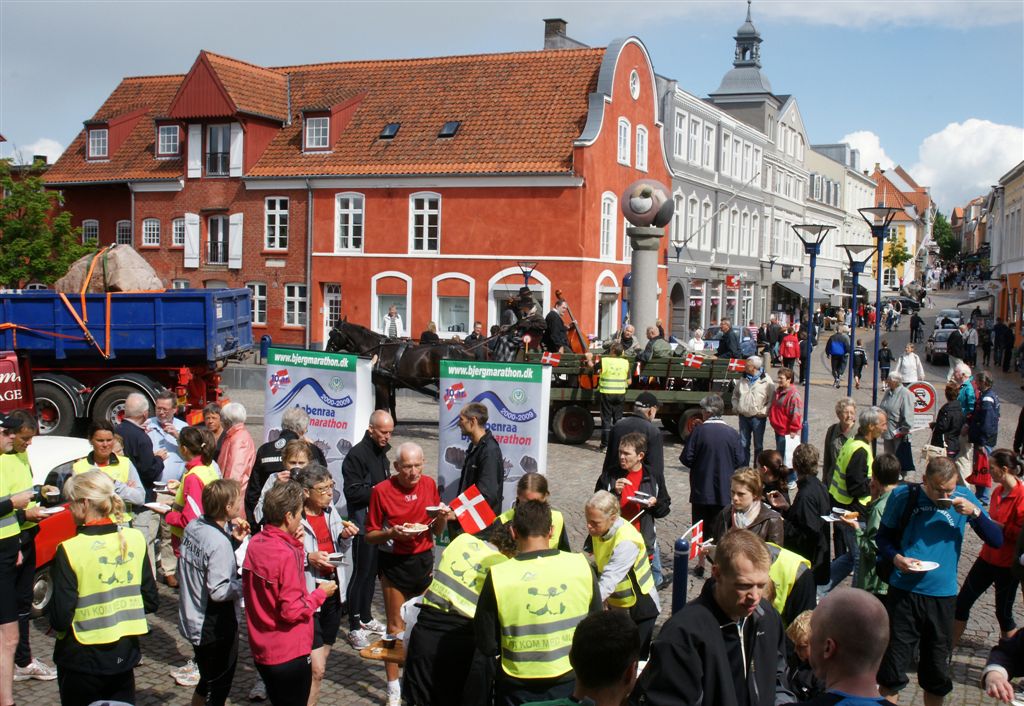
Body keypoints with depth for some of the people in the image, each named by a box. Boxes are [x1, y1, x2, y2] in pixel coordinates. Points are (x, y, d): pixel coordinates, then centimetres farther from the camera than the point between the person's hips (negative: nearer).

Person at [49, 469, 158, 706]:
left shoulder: (70, 550, -18)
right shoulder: (135, 539, -4)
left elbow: (60, 618, -17)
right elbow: (150, 601, 1)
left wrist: (58, 627, 3)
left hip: (81, 659, -4)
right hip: (124, 656, 4)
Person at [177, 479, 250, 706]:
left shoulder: (193, 527, -2)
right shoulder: (219, 543, -27)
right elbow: (218, 591, -28)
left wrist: (233, 541, 1)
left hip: (192, 621, 8)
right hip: (216, 628, -8)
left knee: (206, 683, 26)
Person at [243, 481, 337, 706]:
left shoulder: (254, 543, 0)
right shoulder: (287, 554, -24)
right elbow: (292, 611, -23)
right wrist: (320, 593, -8)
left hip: (260, 651, 7)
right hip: (289, 654, -7)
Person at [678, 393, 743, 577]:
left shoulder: (698, 431, -13)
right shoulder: (732, 433, -7)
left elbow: (686, 458, -12)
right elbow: (739, 460, -4)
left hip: (701, 490, -1)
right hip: (724, 491, 1)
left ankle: (701, 564, 17)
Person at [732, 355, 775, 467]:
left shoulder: (766, 381, -9)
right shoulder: (743, 380, 6)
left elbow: (772, 399, -10)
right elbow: (735, 395, 18)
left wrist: (763, 412, -15)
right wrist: (736, 408, 5)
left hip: (758, 418, -4)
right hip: (744, 416, 4)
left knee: (758, 445, 8)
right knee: (743, 444, 9)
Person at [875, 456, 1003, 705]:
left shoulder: (964, 498, 0)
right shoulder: (903, 496, -3)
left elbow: (997, 541, 0)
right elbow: (883, 536, 7)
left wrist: (975, 512, -16)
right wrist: (896, 558, -12)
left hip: (943, 595, 2)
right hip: (903, 593, -1)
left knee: (937, 674, 12)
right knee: (892, 669, 2)